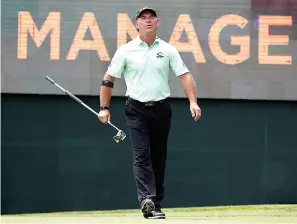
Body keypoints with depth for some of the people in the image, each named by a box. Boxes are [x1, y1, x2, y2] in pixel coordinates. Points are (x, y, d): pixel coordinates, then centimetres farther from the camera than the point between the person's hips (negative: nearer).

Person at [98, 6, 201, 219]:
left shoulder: (168, 50, 5)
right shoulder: (126, 50, 2)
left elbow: (184, 75, 0)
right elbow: (109, 79, 6)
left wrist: (193, 102, -13)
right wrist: (104, 108, 0)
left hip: (161, 109, 2)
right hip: (137, 110, -2)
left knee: (159, 158, 6)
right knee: (141, 155, -15)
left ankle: (156, 204, 13)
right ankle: (146, 199, -28)